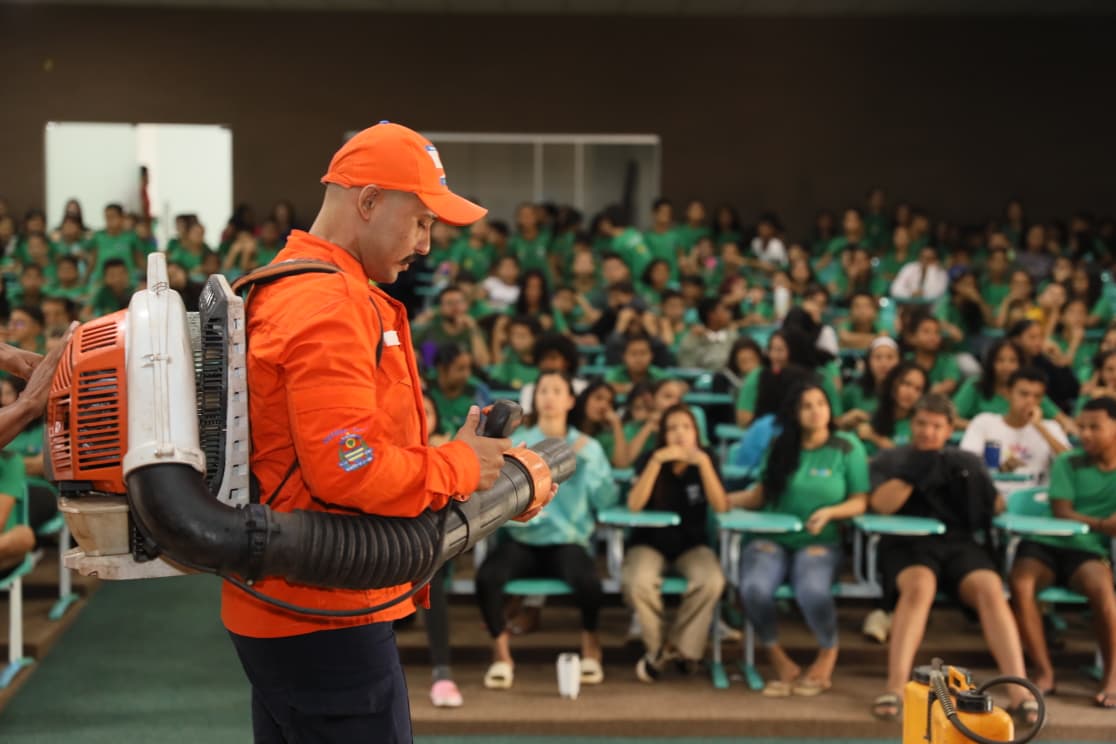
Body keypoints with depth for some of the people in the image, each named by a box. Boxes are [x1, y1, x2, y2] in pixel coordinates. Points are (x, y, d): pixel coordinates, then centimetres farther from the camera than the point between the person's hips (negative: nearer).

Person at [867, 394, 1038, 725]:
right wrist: (916, 472, -8)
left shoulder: (966, 461, 25)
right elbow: (880, 505, 0)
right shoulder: (890, 460, 19)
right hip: (909, 543, -2)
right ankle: (895, 688, -44)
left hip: (961, 542, 2)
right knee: (920, 586, -37)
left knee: (991, 589, -31)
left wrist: (970, 480, -4)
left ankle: (1019, 692, -39)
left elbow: (996, 507, 14)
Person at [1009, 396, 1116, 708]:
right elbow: (1061, 512, -5)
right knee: (1020, 584, -31)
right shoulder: (1068, 464, 7)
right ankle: (1043, 671, -20)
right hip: (1047, 543, 0)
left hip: (1088, 550, 0)